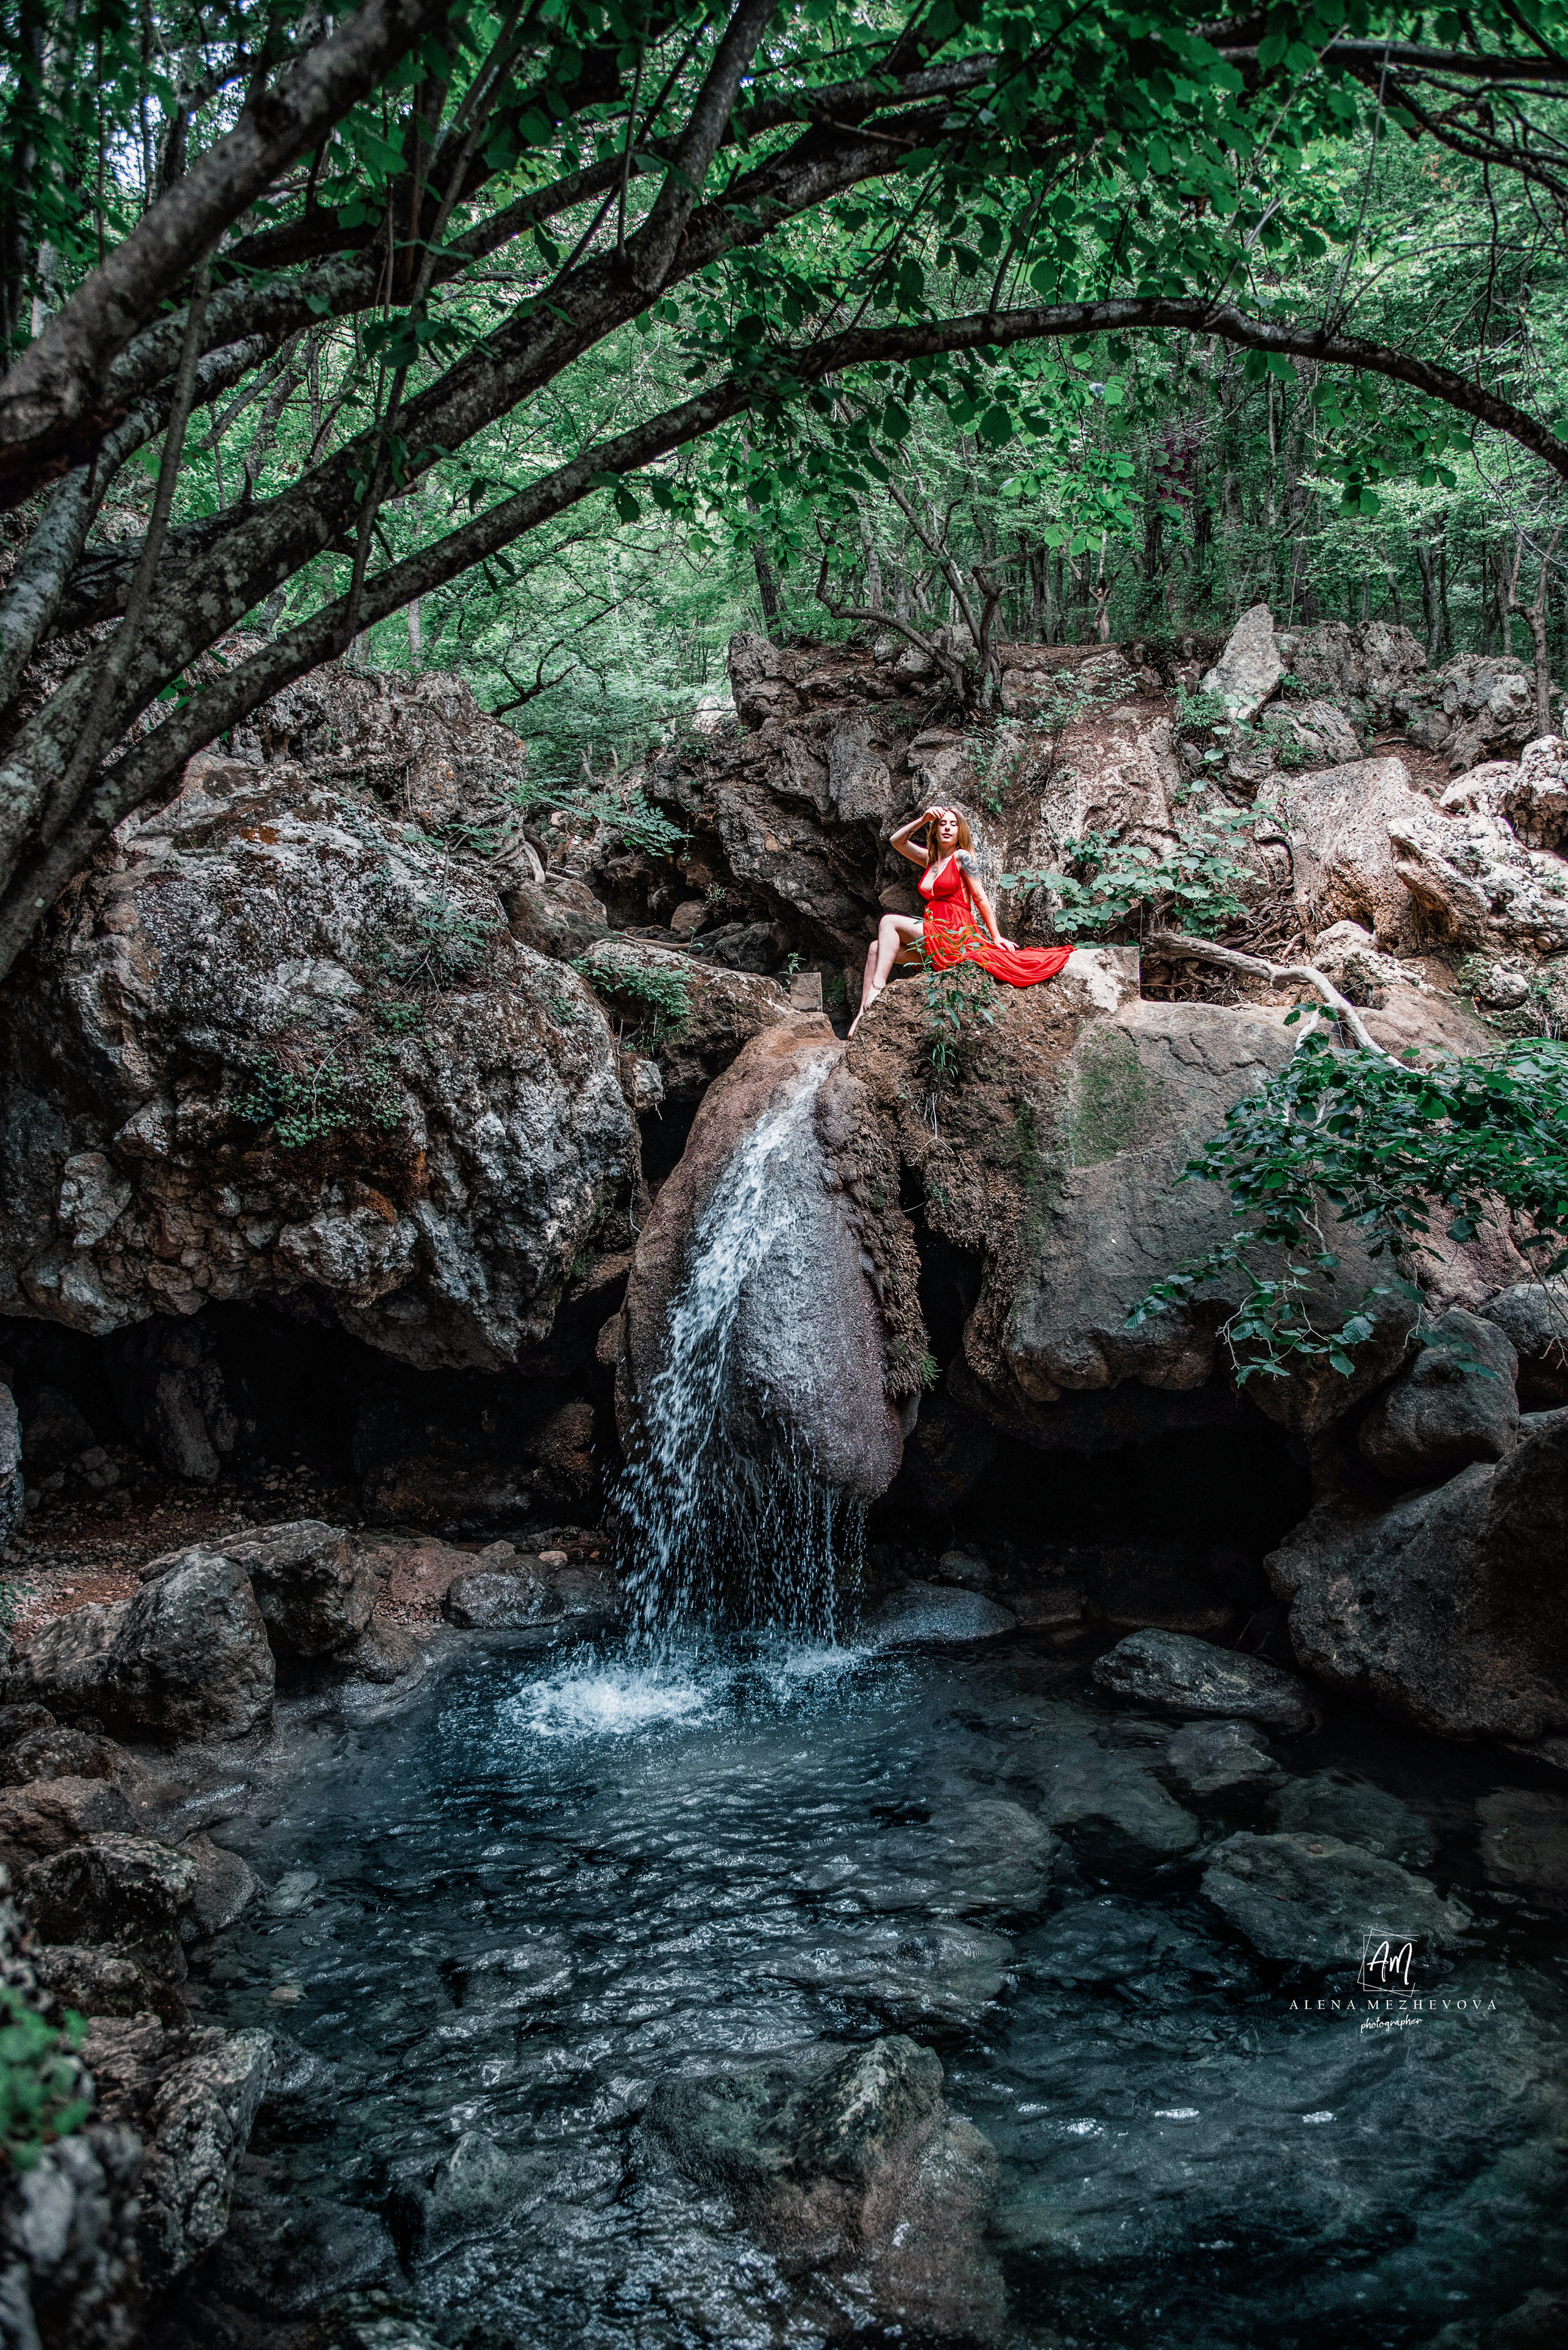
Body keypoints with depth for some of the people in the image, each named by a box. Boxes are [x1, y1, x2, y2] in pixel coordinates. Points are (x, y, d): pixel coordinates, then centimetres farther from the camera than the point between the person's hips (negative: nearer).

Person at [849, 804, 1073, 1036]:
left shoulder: (962, 857, -1)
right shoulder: (930, 859, 19)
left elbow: (981, 898, -3)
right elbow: (897, 841, 17)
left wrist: (996, 937, -6)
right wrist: (923, 820, 4)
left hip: (956, 934, -7)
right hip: (935, 934, 7)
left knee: (889, 921, -16)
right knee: (876, 947, -7)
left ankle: (877, 988, -24)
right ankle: (864, 1013, -15)